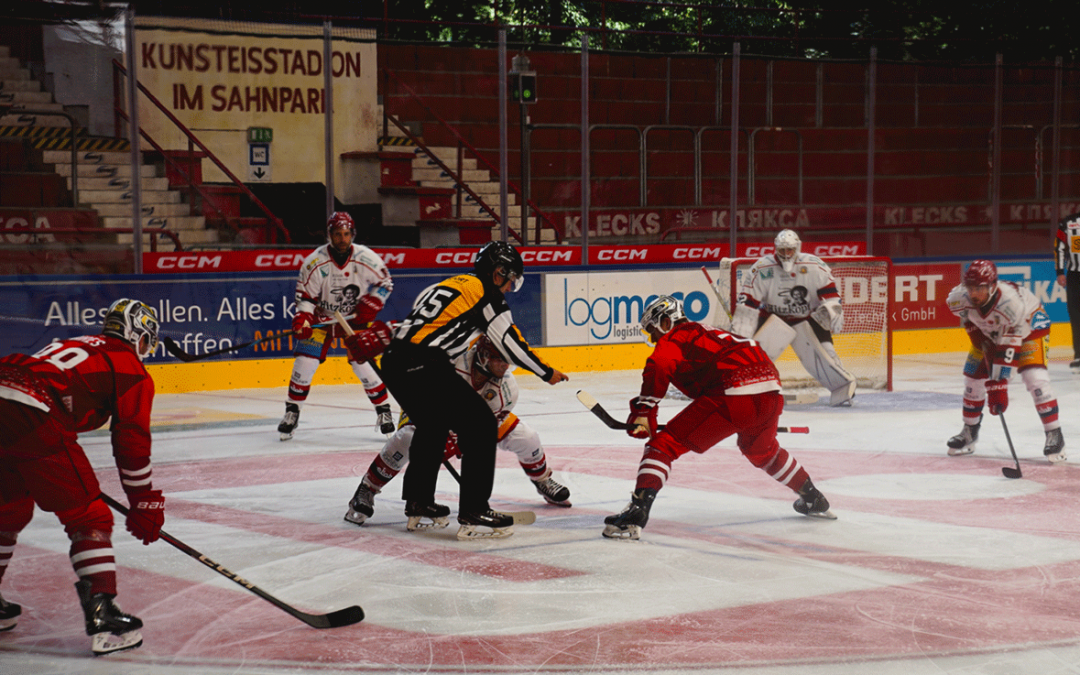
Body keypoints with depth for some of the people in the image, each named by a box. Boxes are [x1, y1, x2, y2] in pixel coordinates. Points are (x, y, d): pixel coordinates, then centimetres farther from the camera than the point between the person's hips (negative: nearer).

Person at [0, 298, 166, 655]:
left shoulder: (76, 345, 33)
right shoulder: (132, 369, 10)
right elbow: (132, 445, 5)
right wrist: (145, 505, 13)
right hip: (33, 421, -8)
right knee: (90, 518, 2)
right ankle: (102, 616, -7)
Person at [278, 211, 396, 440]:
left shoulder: (367, 258, -18)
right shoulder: (315, 262, -20)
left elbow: (385, 282, -2)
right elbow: (305, 295, -13)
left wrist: (370, 305, -14)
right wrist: (302, 319, -29)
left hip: (356, 317, 0)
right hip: (322, 317, 0)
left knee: (363, 360, -11)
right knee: (305, 360, -10)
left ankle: (383, 410, 4)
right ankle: (292, 411, 6)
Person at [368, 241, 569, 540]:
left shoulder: (450, 285, 26)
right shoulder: (484, 292, 2)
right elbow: (510, 343, 3)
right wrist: (547, 373, 14)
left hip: (394, 362, 9)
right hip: (424, 367, -9)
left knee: (433, 425, 30)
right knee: (481, 426, -2)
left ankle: (418, 503, 35)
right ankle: (473, 514, -4)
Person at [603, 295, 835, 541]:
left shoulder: (673, 338, 9)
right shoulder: (706, 333, 34)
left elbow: (658, 366, -13)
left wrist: (643, 411, -13)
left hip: (732, 397, -8)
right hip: (771, 394, 8)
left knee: (664, 444, -3)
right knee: (760, 449, 39)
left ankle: (636, 514, -20)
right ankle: (814, 500, 51)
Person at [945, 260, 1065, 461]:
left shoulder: (1012, 303, -42)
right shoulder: (960, 298, -28)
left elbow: (1009, 348, -40)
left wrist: (999, 386, -41)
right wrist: (981, 341, -5)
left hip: (1030, 324, -5)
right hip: (988, 330, 6)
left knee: (1034, 376, -23)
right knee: (974, 373, 1)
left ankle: (1054, 435, -14)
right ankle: (970, 431, 20)